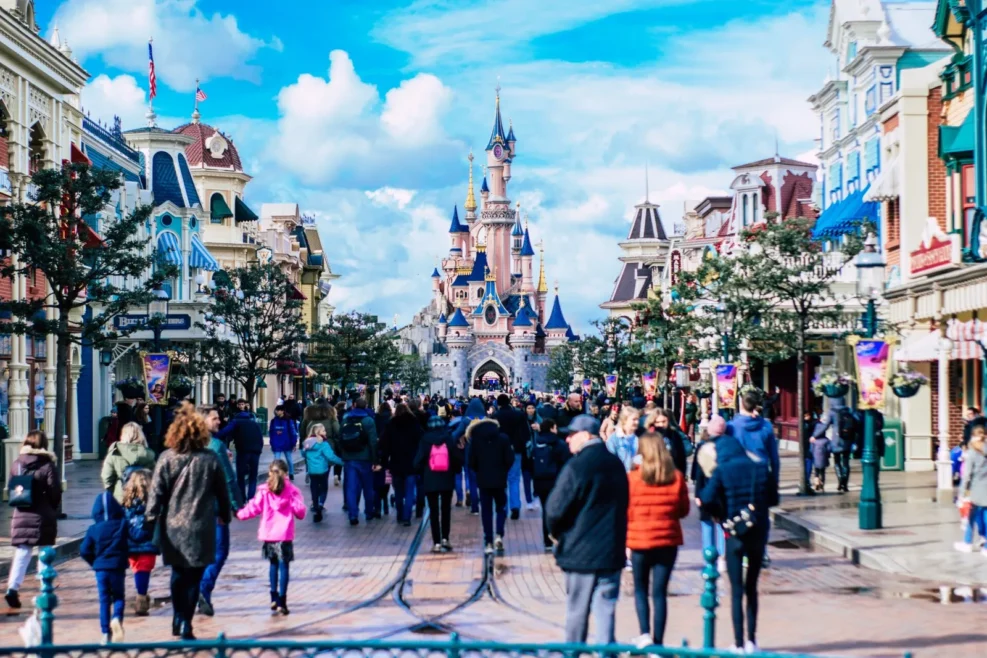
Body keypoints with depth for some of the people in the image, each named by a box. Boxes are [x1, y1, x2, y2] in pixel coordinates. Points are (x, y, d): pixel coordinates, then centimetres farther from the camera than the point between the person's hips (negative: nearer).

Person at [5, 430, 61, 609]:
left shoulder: (16, 464, 2)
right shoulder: (48, 465, -9)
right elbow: (55, 492, -8)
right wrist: (52, 510, 8)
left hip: (21, 516, 3)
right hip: (43, 516, -3)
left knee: (21, 554, 5)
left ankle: (12, 587, -12)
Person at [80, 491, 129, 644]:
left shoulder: (93, 529, -2)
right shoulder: (122, 525, -4)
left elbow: (84, 551, -2)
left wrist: (95, 562, 12)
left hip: (100, 568, 1)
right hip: (117, 567, -1)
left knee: (104, 600, 9)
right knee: (118, 597, 13)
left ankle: (106, 633, 5)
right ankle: (117, 618, -17)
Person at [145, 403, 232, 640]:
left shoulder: (167, 458, -4)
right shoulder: (210, 459, -3)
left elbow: (156, 492, -5)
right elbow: (222, 492, 6)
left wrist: (151, 519, 2)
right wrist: (224, 514, 20)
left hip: (172, 526, 1)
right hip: (200, 527, -1)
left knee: (178, 574, 17)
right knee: (194, 576, 4)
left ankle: (179, 619, 20)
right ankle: (185, 624, 1)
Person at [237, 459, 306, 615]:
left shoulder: (264, 491, 2)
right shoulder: (291, 490, -2)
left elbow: (253, 508, -3)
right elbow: (300, 512, -6)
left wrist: (239, 514, 13)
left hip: (268, 534, 3)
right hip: (284, 535, -3)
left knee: (273, 564, 21)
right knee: (284, 566, -1)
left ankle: (274, 598, 20)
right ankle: (281, 602, -7)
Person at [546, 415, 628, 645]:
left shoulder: (577, 466, -15)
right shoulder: (617, 464, 7)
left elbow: (557, 509, -16)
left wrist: (556, 532, 4)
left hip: (581, 549, -5)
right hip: (612, 550, 5)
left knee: (577, 611, 8)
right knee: (605, 610, 5)